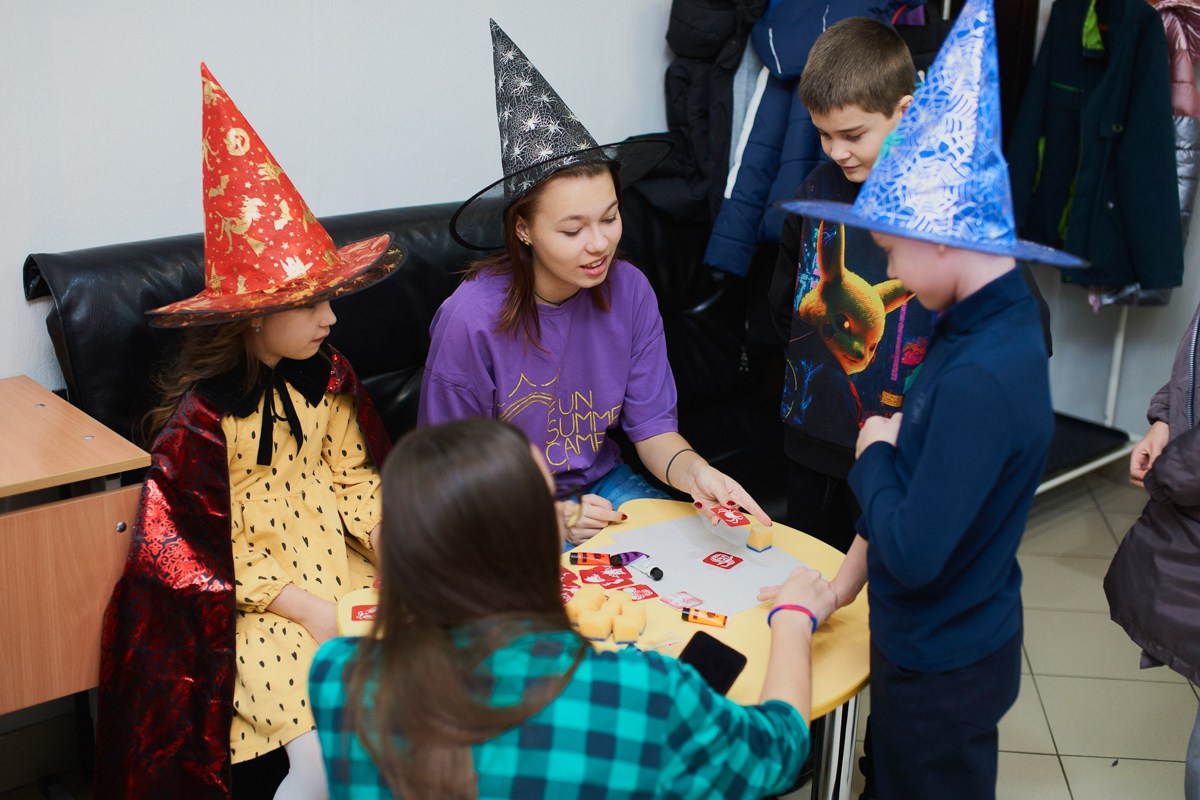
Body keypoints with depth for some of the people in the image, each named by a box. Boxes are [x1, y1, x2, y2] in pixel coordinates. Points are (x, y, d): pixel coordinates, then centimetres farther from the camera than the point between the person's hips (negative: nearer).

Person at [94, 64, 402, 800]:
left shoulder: (328, 377, 2)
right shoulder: (202, 416, -14)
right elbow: (189, 546, -12)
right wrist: (298, 605, -17)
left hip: (331, 562, 6)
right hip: (242, 598, -5)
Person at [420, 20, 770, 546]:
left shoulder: (629, 290, -10)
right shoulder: (472, 319, -23)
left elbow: (652, 425, -3)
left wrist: (694, 472, -24)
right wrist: (548, 517, -22)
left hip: (603, 483, 5)